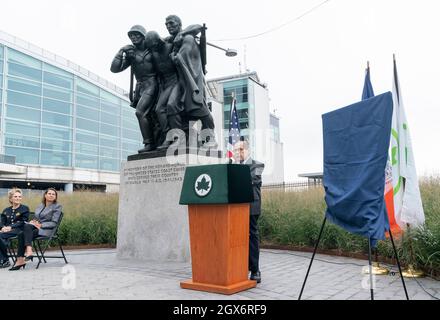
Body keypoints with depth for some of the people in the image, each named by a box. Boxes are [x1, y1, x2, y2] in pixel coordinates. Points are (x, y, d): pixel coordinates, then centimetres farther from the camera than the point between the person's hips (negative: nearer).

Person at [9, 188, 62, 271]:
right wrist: (32, 222, -4)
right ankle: (20, 260, -30)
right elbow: (35, 218, 20)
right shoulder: (40, 206, 22)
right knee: (22, 233, -27)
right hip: (36, 228, 6)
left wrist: (40, 225, -16)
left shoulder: (57, 206, 3)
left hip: (47, 230, -5)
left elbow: (54, 223, -5)